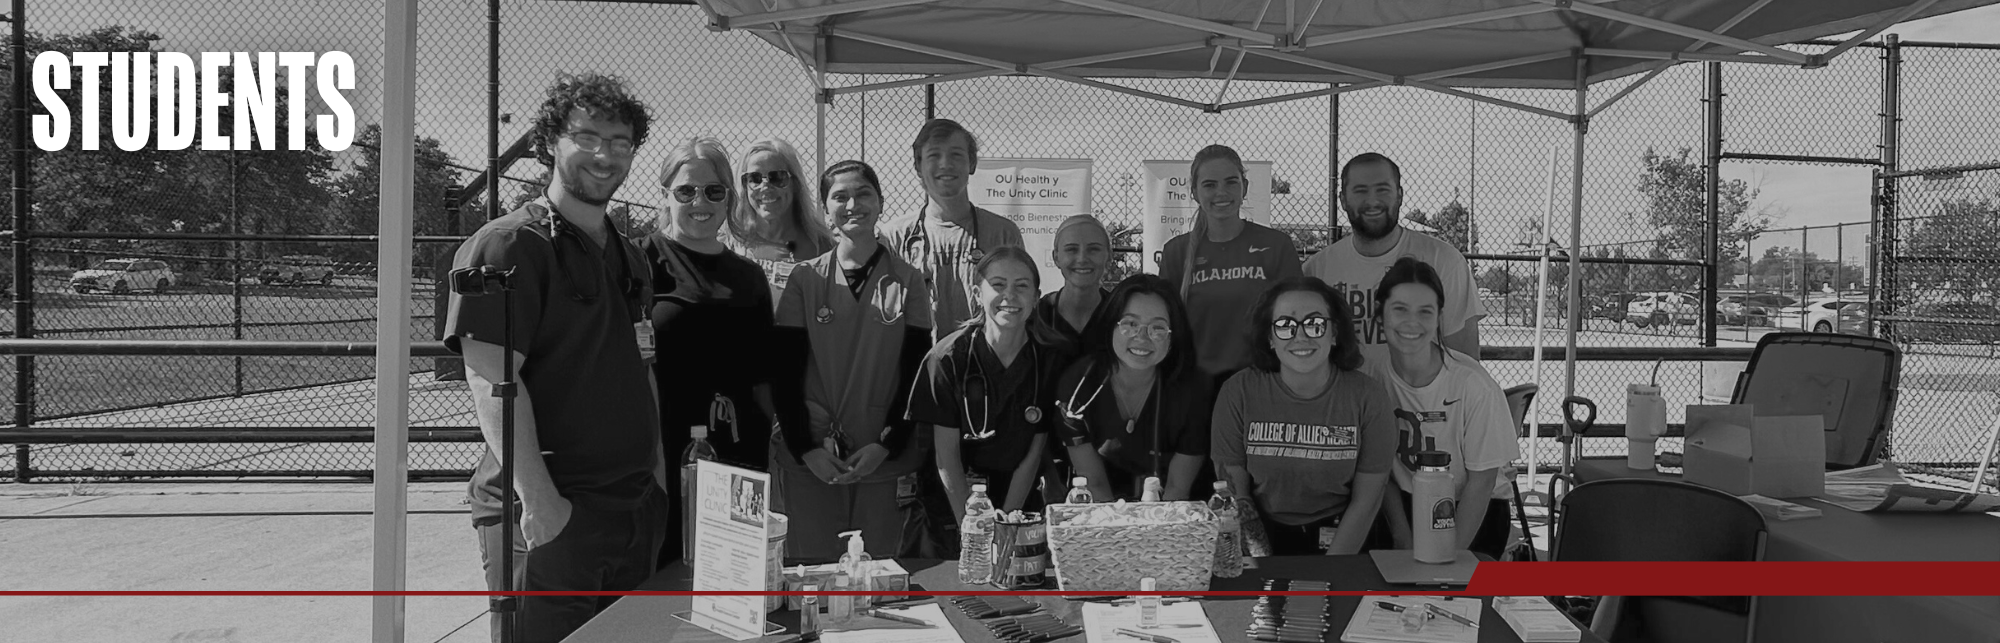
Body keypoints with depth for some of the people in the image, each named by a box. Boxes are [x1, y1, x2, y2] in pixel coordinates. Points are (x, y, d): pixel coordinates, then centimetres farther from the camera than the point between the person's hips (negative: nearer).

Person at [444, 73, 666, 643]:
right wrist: (539, 500, -23)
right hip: (549, 517, -7)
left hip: (635, 509, 8)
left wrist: (658, 482, 12)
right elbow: (492, 381, -17)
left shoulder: (627, 256, 16)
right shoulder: (506, 245, -8)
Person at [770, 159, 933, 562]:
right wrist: (805, 449, -9)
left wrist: (887, 446, -8)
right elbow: (784, 373, 2)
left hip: (886, 461, 0)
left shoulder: (907, 281, 5)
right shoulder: (804, 281, 4)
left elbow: (915, 373, 2)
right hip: (810, 463, 0)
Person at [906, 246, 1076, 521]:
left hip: (1022, 502, 1)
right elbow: (946, 456, -10)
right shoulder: (949, 357, -11)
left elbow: (1033, 456, -4)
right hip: (954, 503, -1)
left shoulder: (1052, 357, -7)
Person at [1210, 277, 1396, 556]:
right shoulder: (1238, 393, -6)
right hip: (1263, 536, 0)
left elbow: (1367, 499, -2)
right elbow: (1235, 493, -2)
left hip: (1341, 539, 0)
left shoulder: (1367, 396, -6)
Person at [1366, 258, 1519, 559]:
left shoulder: (1474, 385, -20)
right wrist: (1405, 546, -11)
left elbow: (1481, 480, -11)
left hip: (1473, 512, -2)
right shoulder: (1371, 374, -11)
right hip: (1405, 505, 2)